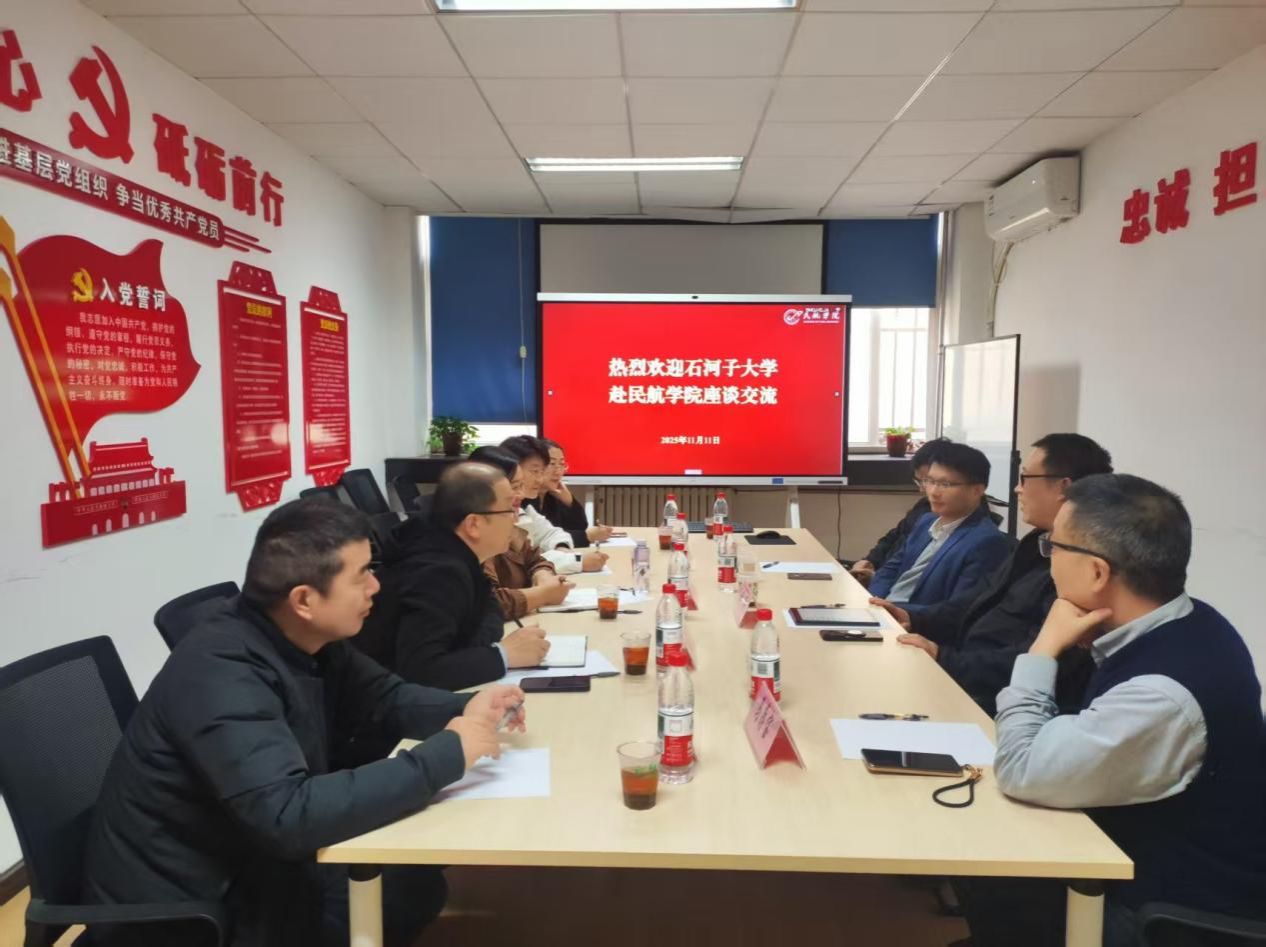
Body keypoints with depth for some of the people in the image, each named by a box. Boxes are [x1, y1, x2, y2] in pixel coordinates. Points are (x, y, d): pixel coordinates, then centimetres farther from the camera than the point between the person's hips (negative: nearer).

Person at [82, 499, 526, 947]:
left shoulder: (305, 638, -5)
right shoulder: (223, 675, -31)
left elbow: (383, 697, 6)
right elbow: (290, 817, -39)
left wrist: (466, 710, -14)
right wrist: (449, 752, -34)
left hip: (243, 858, 7)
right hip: (179, 906, -7)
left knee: (418, 879, -2)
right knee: (408, 890, -11)